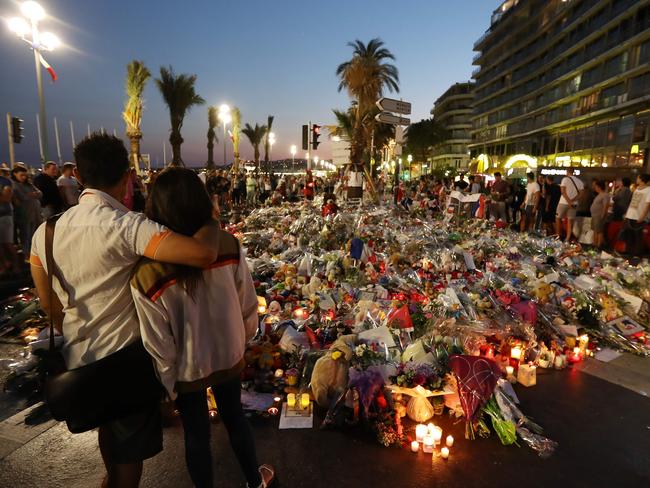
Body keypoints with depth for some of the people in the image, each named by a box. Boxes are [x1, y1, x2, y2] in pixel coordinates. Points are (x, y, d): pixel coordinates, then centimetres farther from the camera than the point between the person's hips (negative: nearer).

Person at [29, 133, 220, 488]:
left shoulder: (44, 232, -4)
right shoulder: (126, 225, -26)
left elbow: (49, 305, 6)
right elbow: (203, 254, -40)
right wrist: (211, 221, -19)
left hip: (78, 359, 7)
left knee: (109, 423, 33)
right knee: (132, 443, 18)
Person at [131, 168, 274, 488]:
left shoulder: (146, 273, -26)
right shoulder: (228, 246, -21)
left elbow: (158, 342, -17)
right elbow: (248, 304, -9)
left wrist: (167, 382, 0)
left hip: (187, 369, -2)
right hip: (228, 357, 3)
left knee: (196, 435, 23)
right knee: (235, 418, 27)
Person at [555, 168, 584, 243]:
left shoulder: (565, 179, -6)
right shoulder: (579, 181, 7)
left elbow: (563, 191, -15)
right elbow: (581, 192, -2)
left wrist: (568, 201, -14)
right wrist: (572, 200, -10)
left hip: (564, 202, -4)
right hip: (574, 204, 4)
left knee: (558, 218, 11)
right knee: (570, 221, 5)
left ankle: (557, 235, 13)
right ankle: (567, 239, 4)